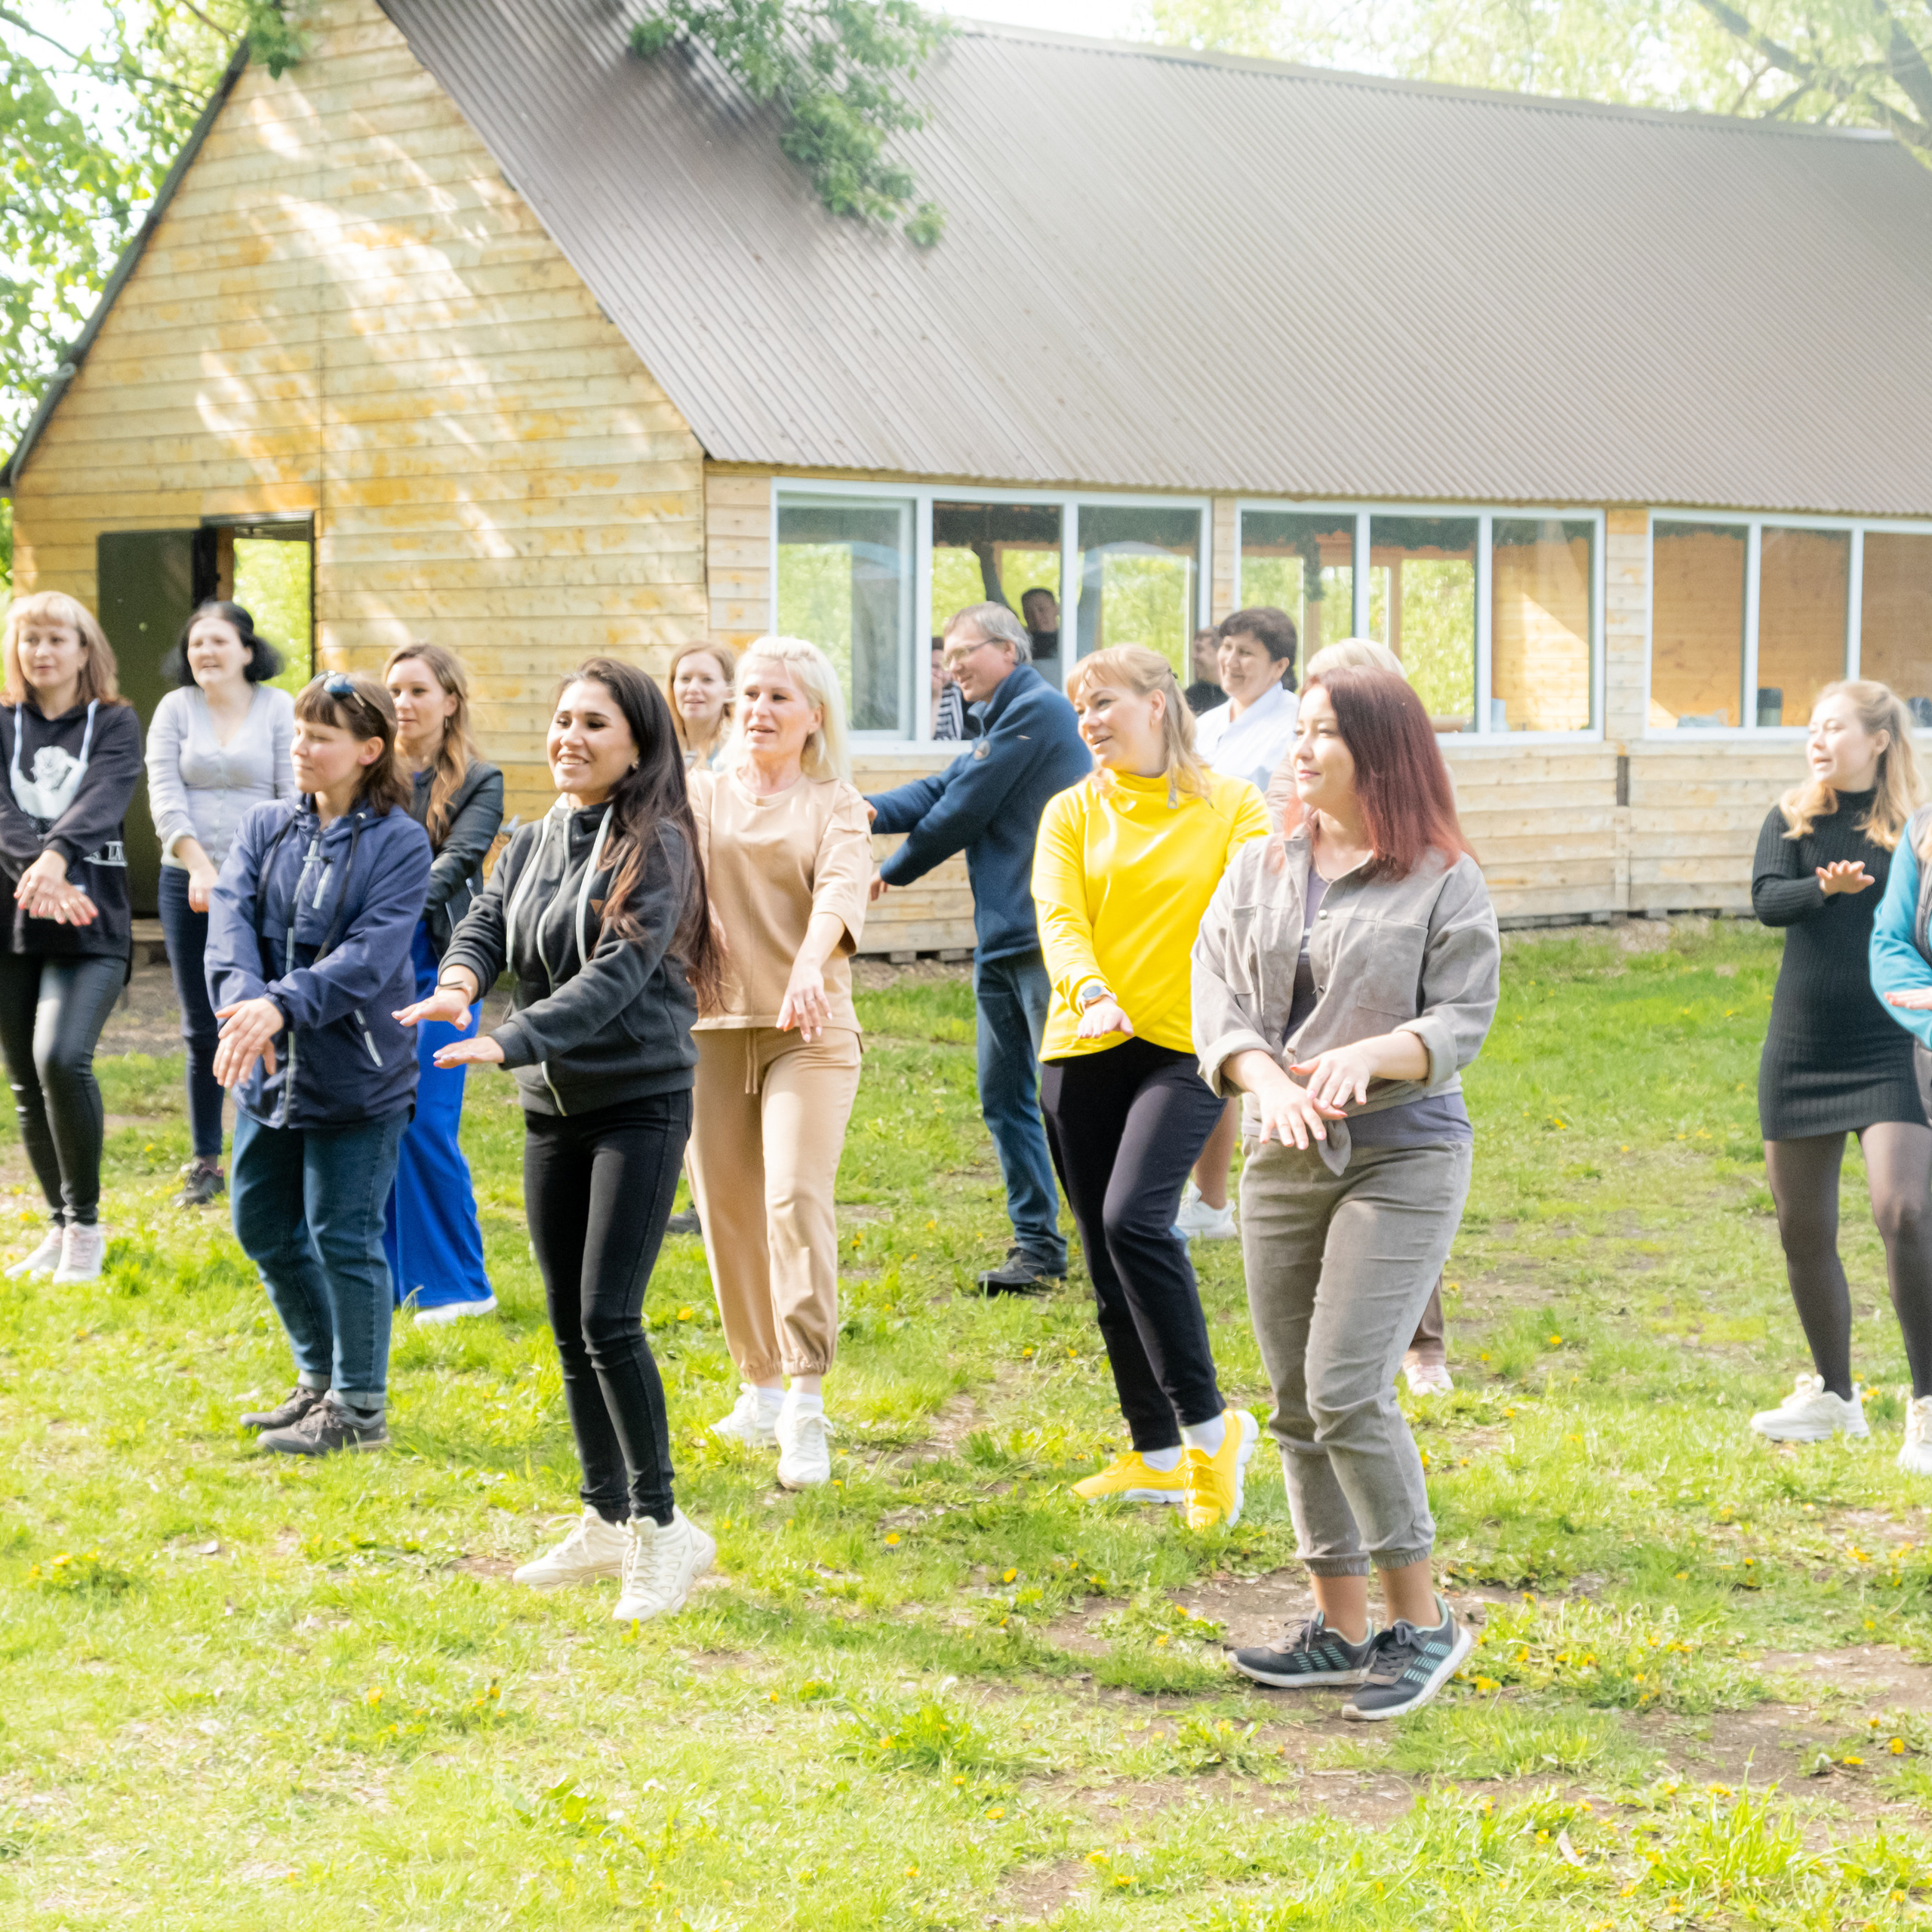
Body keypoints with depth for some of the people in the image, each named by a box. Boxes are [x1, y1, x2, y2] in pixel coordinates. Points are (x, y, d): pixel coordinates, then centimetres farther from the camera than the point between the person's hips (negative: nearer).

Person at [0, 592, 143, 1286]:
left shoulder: (115, 725, 5)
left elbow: (100, 800, -13)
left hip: (91, 922, -3)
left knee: (61, 1058, -21)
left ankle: (87, 1224, -6)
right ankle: (61, 1227, 23)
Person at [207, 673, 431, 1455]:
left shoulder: (398, 842, -9)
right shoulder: (264, 825, 6)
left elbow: (371, 954, -19)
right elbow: (229, 916, -8)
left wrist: (284, 1005, -31)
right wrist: (241, 999, -27)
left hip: (357, 1074, -6)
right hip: (268, 1069, 6)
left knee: (344, 1238, -1)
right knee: (264, 1228, 15)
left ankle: (360, 1406, 13)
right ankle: (320, 1378, 33)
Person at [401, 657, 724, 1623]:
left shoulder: (655, 848, -10)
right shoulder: (531, 845, 12)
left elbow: (616, 973, -21)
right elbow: (485, 924, 2)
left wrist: (512, 1041, -33)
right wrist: (459, 980, -22)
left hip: (639, 1103, -7)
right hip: (552, 1108, 7)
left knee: (608, 1318, -14)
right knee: (569, 1325, 10)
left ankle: (661, 1523, -3)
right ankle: (606, 1520, 22)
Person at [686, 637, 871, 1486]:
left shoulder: (835, 807, 5)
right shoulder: (700, 795, 14)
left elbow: (840, 891, -14)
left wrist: (809, 966, -33)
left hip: (806, 1030, -3)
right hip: (709, 1025, 3)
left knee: (796, 1197, -17)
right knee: (729, 1212, 6)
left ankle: (808, 1409, -20)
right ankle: (760, 1387, 22)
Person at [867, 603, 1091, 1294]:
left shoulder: (1035, 711, -10)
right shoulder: (1000, 722, 22)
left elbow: (963, 812, -9)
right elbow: (940, 791, 10)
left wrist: (890, 873, 4)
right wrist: (867, 810, -10)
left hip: (1047, 937, -10)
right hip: (1002, 939, 10)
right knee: (1003, 1096, 11)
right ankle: (1037, 1244, 18)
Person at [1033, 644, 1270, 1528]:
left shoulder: (1230, 807, 3)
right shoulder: (1072, 813, 8)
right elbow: (1058, 917, -5)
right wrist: (1090, 992, -25)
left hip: (1183, 1046, -4)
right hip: (1082, 1052, 4)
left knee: (1134, 1220, -23)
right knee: (1105, 1255, 7)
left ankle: (1209, 1425, -10)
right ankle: (1156, 1454, 20)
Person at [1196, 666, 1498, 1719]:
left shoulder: (1444, 882, -3)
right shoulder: (1257, 872, 12)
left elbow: (1463, 1018, -8)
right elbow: (1215, 996, 3)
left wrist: (1370, 1054, -26)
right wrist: (1266, 1081, -16)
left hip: (1403, 1157, -6)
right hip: (1282, 1159, 6)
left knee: (1346, 1389, -14)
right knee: (1295, 1401, 7)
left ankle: (1421, 1618, 0)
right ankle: (1341, 1627, 17)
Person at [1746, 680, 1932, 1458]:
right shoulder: (1793, 819, 4)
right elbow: (1766, 900, -13)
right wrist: (1824, 888, -31)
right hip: (1800, 1049, 3)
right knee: (1803, 1232, 10)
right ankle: (1833, 1395, 28)